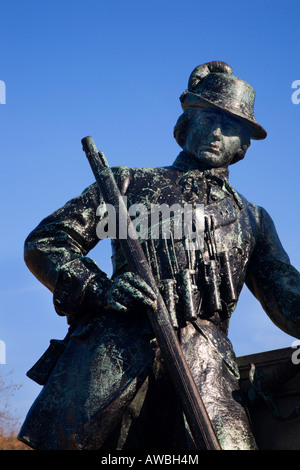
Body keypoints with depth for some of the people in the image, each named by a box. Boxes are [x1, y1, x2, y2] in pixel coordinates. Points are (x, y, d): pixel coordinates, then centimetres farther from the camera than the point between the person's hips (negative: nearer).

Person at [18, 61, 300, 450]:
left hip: (205, 355, 1)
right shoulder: (129, 182, 23)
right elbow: (44, 242, 16)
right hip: (116, 344, 0)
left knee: (229, 443, -24)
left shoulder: (251, 218, 29)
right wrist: (97, 288, -3)